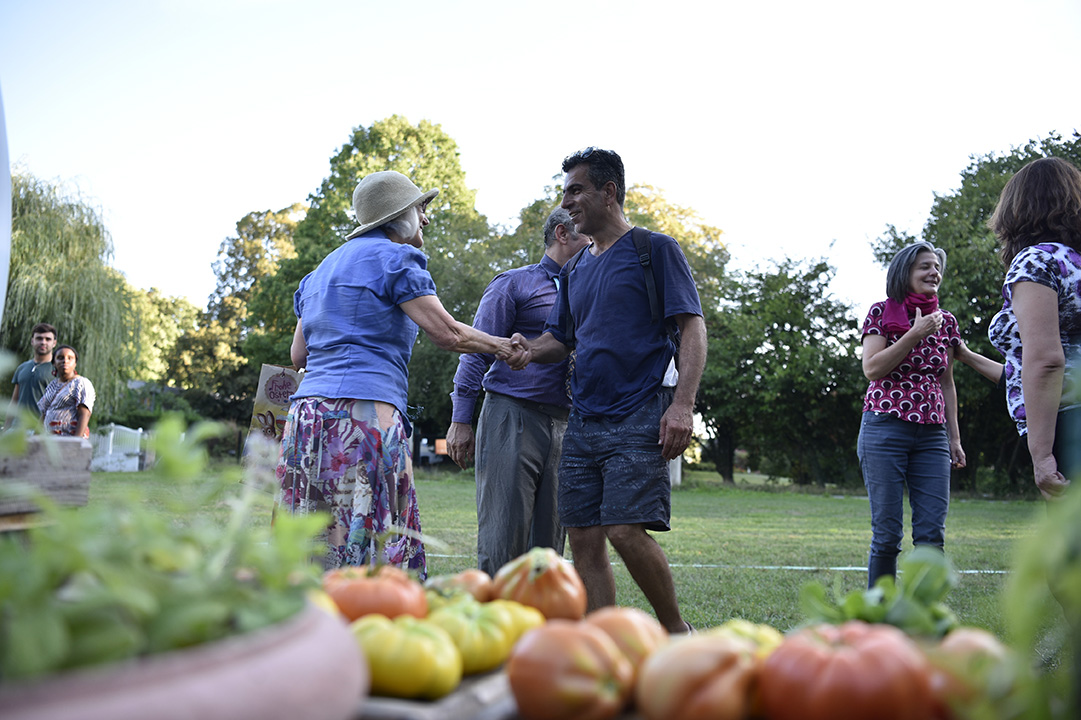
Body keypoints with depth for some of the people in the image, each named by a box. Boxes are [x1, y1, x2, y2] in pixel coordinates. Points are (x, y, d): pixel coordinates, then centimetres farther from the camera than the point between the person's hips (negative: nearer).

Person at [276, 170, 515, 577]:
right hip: (364, 410, -8)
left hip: (307, 409, 8)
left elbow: (299, 354, 24)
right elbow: (446, 333, -6)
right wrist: (498, 345, 9)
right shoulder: (394, 257, 0)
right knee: (371, 548, -9)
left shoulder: (322, 269, 25)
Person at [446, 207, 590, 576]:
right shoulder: (515, 283, 4)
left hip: (561, 426, 6)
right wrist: (461, 420, -8)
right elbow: (477, 350, -1)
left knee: (547, 543, 5)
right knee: (503, 537, -10)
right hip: (512, 416, -6)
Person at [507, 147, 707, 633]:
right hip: (582, 420, 7)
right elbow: (560, 338, 23)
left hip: (639, 418, -6)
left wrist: (682, 403, -18)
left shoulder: (655, 249, 1)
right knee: (583, 541, 3)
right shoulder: (574, 269, 20)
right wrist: (530, 350, -2)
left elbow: (692, 327, -5)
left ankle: (677, 633, 7)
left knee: (626, 530, -15)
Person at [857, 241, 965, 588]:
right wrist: (915, 334, -12)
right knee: (887, 535, -3)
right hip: (885, 430, -4)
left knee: (932, 534, -2)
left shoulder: (946, 321, 14)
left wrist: (954, 437, 15)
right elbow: (872, 369, -8)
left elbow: (947, 383, 18)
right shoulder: (881, 312, 2)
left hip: (932, 435, 4)